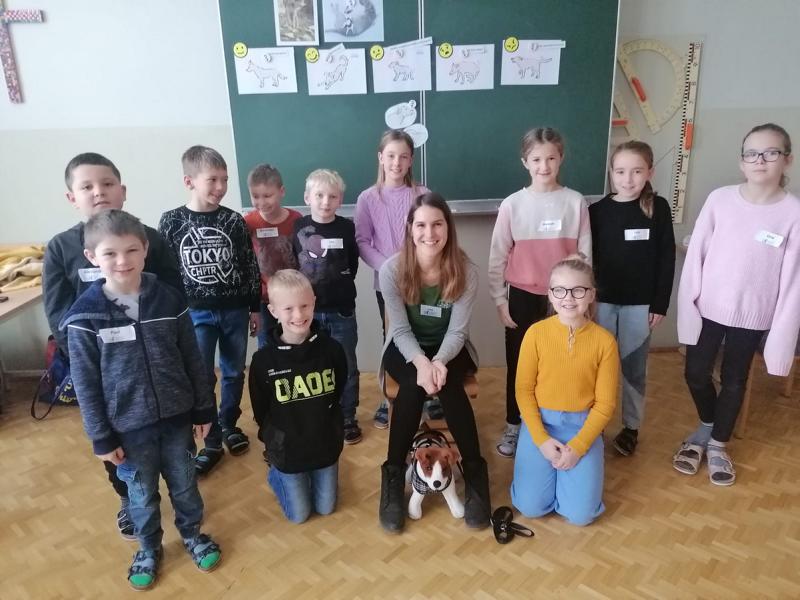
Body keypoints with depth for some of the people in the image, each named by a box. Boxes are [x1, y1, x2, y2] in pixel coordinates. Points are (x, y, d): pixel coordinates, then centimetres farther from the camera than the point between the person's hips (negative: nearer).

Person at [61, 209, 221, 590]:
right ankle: (149, 549, 42)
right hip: (128, 426, -1)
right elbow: (86, 384, -7)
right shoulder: (85, 316, -13)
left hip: (176, 416, 1)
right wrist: (101, 438, -5)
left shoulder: (168, 300, -9)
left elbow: (192, 360, -1)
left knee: (184, 482, 18)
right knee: (141, 492, 17)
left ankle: (193, 535, 43)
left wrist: (203, 409, 3)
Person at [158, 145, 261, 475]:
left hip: (235, 310, 1)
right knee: (201, 377, 2)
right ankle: (212, 439, 18)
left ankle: (229, 425, 34)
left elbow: (250, 267, 2)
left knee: (234, 373, 13)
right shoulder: (171, 222, -7)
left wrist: (255, 307, 4)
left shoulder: (233, 220, -4)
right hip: (195, 313, -1)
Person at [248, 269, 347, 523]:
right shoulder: (263, 360, -19)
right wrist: (275, 443, -1)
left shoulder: (331, 348, -15)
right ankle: (275, 473, 36)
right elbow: (261, 412, -5)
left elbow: (337, 395, 1)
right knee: (299, 515, 12)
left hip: (326, 445, 2)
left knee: (325, 508, 17)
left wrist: (330, 431, 3)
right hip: (287, 451, -1)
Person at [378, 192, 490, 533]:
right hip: (405, 349, 0)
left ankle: (475, 472, -13)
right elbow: (401, 330, -15)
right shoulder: (391, 270, -17)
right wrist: (421, 362, -34)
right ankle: (394, 473, -13)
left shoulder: (465, 271, -16)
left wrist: (439, 361, -35)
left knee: (447, 384, -32)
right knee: (413, 385, -32)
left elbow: (457, 331, -15)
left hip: (449, 349, 0)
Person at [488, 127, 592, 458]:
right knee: (518, 363, 12)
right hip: (523, 297, 0)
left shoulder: (576, 202, -4)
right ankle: (513, 427, 30)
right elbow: (498, 257, -2)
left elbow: (585, 254, 1)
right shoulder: (512, 205, -6)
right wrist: (500, 300, -3)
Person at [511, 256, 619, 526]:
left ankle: (565, 469, 21)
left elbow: (605, 403, -5)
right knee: (531, 506, -10)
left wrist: (578, 446, -14)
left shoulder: (604, 340, -9)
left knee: (581, 513, -9)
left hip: (582, 425, 0)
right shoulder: (536, 333, -9)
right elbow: (524, 390, -4)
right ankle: (550, 467, 21)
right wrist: (541, 439, -13)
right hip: (540, 421, 0)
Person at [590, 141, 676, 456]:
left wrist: (660, 303, -4)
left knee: (634, 366, 10)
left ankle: (631, 426, 25)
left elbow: (667, 258, -1)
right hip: (602, 300, 1)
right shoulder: (597, 210, -2)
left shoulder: (658, 208, -3)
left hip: (640, 303, 0)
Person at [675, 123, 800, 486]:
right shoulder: (720, 199, -6)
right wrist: (687, 307, -6)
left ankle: (717, 444, 36)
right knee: (696, 374, 9)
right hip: (708, 308, 1)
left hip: (752, 316, -1)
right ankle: (707, 427, 39)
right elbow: (695, 256, -3)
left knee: (734, 381, 13)